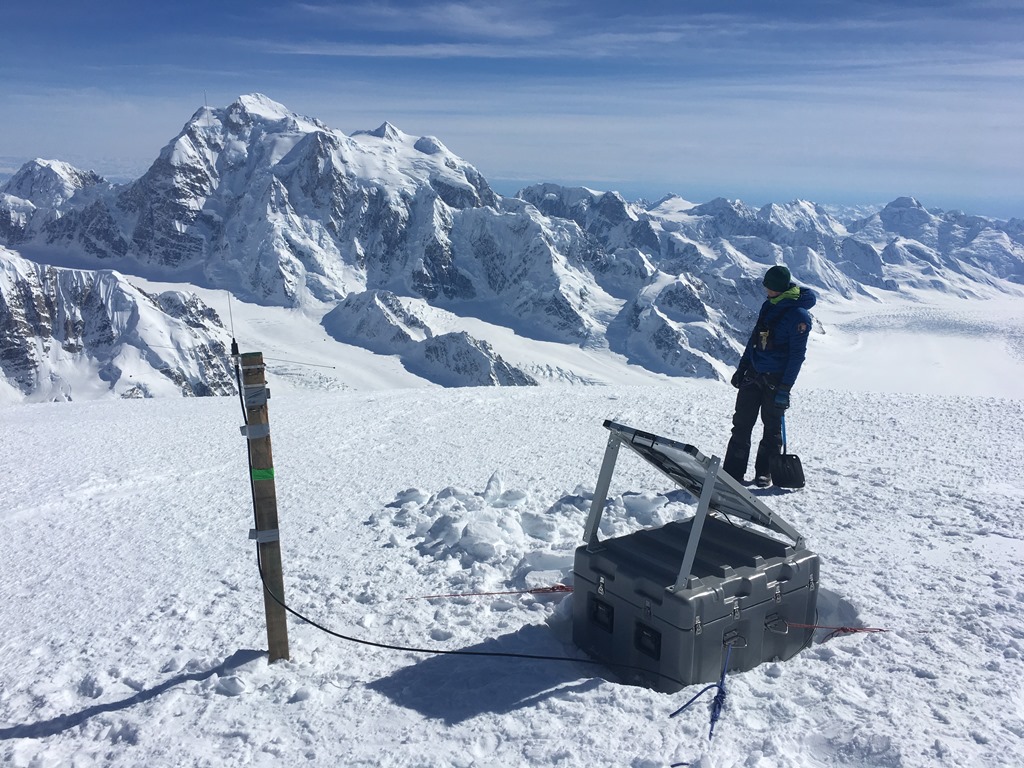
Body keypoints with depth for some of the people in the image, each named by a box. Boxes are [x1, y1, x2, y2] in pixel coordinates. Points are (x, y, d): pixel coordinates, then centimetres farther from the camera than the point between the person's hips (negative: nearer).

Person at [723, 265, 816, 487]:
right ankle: (733, 472, 10)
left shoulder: (798, 315, -15)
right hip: (753, 373, 7)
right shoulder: (770, 304, 8)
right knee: (741, 423, 5)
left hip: (776, 378, -7)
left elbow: (797, 354, -15)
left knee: (772, 427, 6)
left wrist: (785, 388, -17)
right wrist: (742, 367, 16)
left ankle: (764, 472, 18)